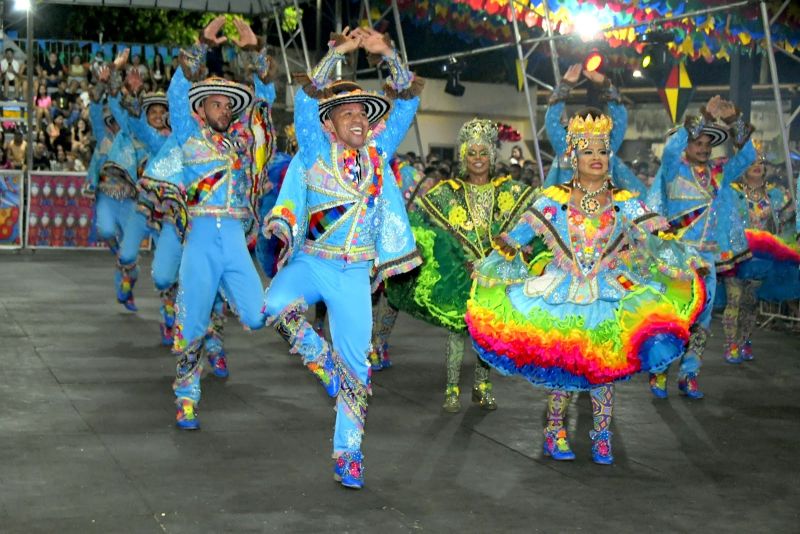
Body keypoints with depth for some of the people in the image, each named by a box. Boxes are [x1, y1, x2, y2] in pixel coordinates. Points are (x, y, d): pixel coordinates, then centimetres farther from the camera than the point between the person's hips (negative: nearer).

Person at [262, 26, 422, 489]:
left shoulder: (378, 152, 7)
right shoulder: (317, 152, 0)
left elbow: (408, 99, 2)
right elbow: (308, 99, -13)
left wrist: (387, 53, -10)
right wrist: (338, 52, -17)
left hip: (355, 273, 2)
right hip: (311, 261, -2)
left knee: (357, 366, 0)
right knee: (278, 305, -33)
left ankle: (349, 454, 10)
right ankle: (326, 365, -10)